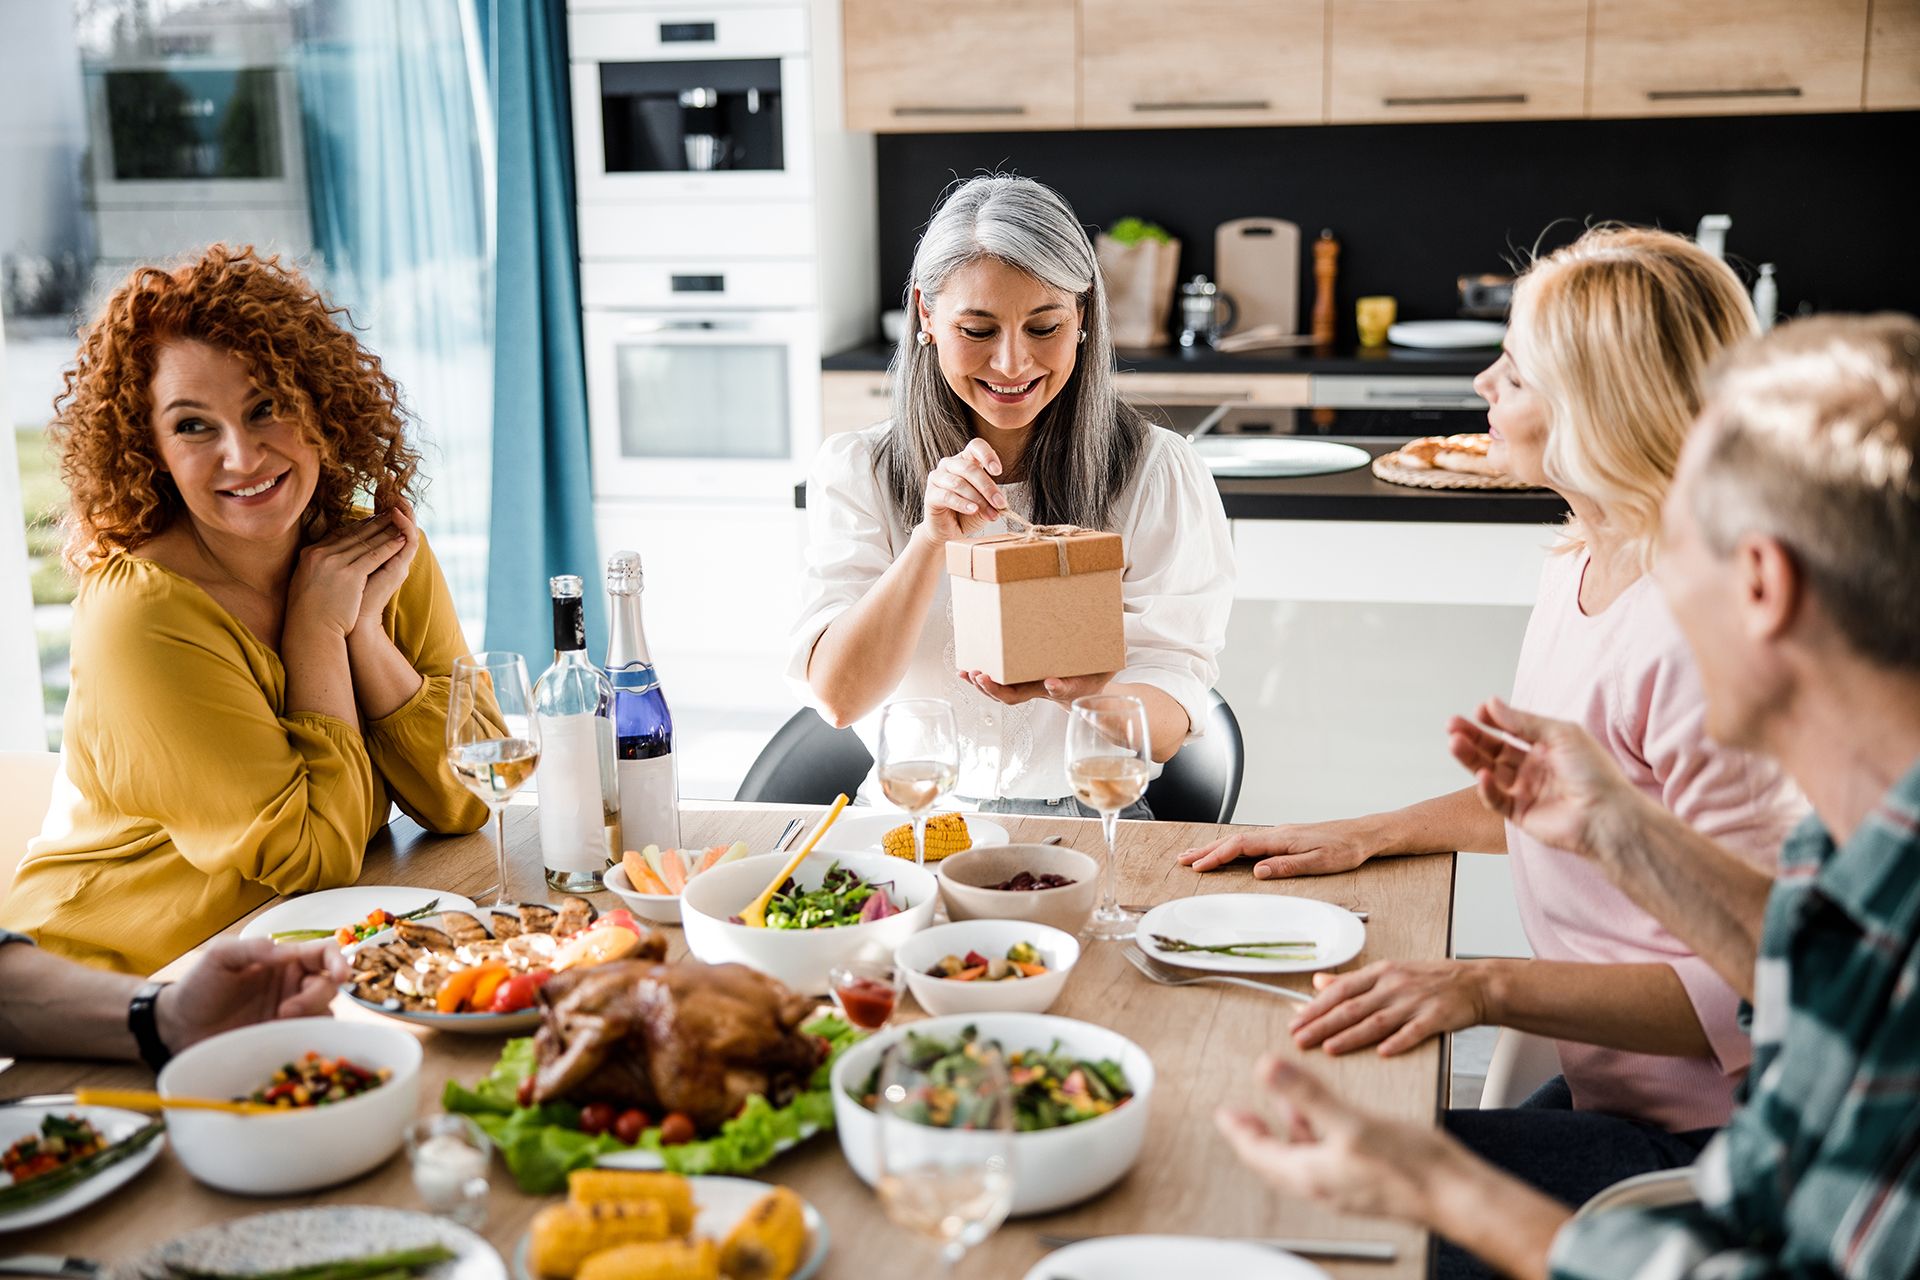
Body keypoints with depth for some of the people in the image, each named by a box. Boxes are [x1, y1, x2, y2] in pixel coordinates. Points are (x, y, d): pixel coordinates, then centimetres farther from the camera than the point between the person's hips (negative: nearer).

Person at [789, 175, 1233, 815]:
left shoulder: (1159, 473, -2)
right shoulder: (854, 472, 1)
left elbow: (1167, 726, -7)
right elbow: (839, 696, -8)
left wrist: (1081, 691, -29)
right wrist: (932, 538, -21)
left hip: (1090, 818, 0)